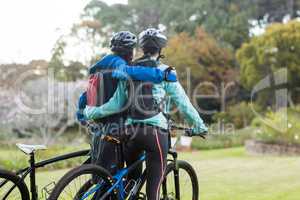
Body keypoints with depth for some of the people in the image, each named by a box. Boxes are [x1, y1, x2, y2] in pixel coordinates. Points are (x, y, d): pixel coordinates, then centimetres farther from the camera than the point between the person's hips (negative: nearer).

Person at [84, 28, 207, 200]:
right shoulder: (164, 72, -1)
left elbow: (116, 104, 5)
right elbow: (183, 103, -1)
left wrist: (91, 112, 18)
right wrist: (199, 126, 9)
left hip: (131, 131, 4)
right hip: (156, 132, -4)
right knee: (154, 185, 1)